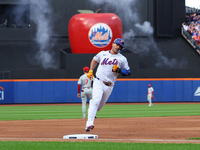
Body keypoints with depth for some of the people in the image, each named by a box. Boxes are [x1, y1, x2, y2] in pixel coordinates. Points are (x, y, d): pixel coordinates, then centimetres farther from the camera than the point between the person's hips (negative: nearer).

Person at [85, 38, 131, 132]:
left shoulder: (122, 59, 8)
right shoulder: (102, 54, 11)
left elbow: (128, 72, 6)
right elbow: (94, 60, 31)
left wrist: (118, 70, -12)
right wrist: (90, 71, 19)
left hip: (109, 86, 2)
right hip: (98, 82, -2)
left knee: (99, 106, 10)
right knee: (96, 101, -24)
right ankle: (89, 123, -35)